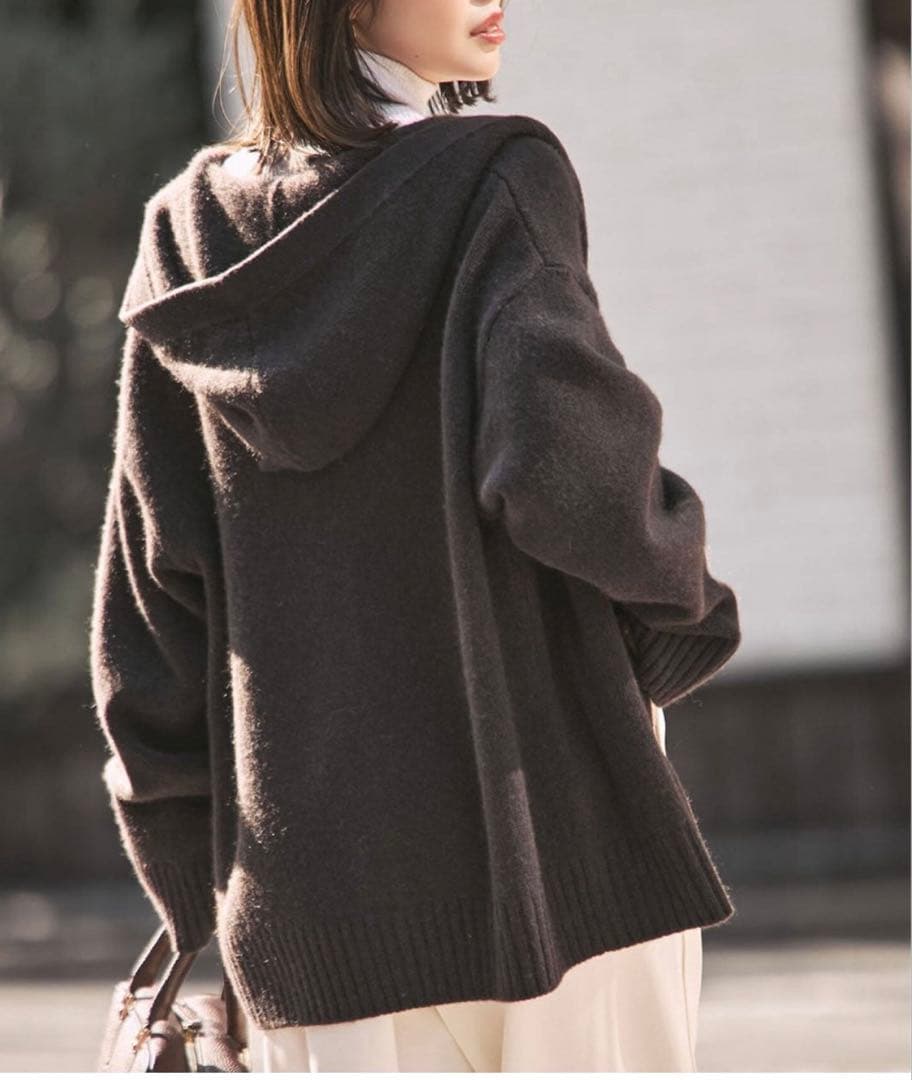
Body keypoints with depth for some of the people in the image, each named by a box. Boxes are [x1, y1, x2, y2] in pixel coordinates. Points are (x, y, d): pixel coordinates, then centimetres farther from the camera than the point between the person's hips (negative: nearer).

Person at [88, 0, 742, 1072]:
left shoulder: (186, 232, 9)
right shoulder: (499, 177, -7)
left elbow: (151, 594, 9)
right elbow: (569, 463, -21)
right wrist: (680, 601, 0)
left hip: (307, 879, 4)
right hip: (553, 840, -4)